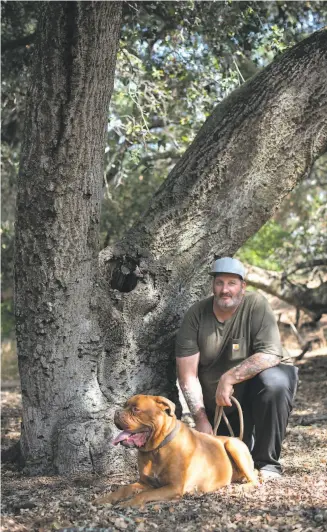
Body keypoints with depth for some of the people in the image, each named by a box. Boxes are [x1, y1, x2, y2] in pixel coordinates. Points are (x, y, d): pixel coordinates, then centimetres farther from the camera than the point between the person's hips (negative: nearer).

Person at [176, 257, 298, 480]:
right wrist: (201, 418, -18)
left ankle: (267, 462, -17)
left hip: (251, 390, -2)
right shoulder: (196, 315, -11)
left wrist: (229, 377, -32)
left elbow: (272, 354, -26)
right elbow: (187, 374, -12)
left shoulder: (256, 305, -17)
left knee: (275, 382, -34)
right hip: (215, 405, 2)